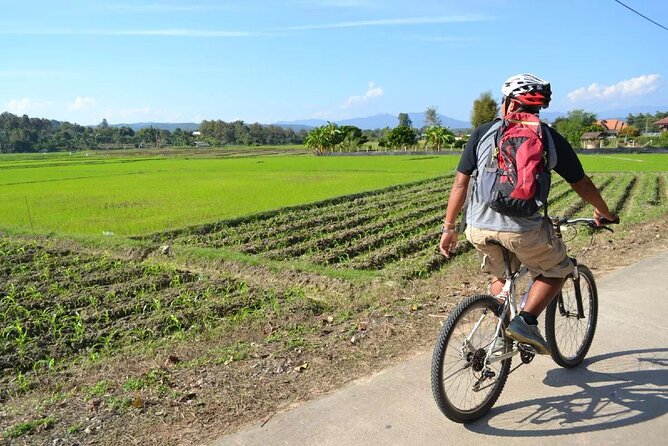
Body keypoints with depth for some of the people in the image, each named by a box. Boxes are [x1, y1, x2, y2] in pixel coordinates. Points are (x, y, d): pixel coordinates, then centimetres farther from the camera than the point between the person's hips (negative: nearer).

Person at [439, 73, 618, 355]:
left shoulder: (483, 132, 11)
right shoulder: (549, 137, 9)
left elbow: (460, 183, 7)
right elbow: (582, 185, 16)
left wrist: (448, 228, 14)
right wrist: (604, 213, 35)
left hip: (479, 229, 3)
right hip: (523, 229, -2)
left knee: (499, 273, 30)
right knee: (556, 270, 23)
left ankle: (504, 332, 25)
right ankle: (525, 322, 6)